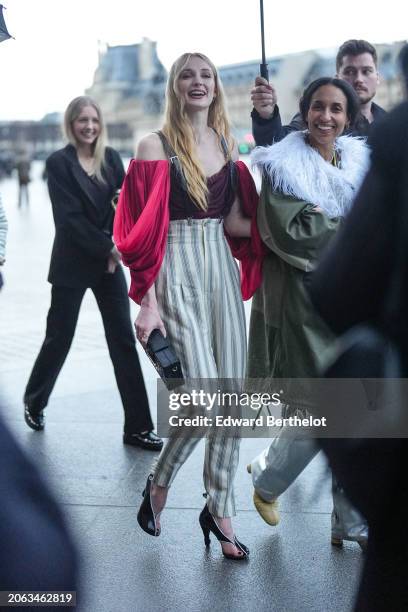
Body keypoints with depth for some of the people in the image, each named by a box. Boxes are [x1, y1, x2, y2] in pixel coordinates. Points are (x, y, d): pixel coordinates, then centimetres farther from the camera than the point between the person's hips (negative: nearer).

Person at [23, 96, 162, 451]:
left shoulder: (111, 158, 5)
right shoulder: (59, 162, -7)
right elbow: (69, 218, -13)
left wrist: (116, 247, -14)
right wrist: (108, 247, -16)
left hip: (109, 262, 4)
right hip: (72, 264, -4)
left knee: (124, 341, 0)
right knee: (59, 339, 8)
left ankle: (138, 427, 4)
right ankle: (34, 403, 35)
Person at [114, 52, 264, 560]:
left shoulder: (227, 145, 13)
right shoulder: (156, 146, -3)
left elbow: (235, 222, 13)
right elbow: (145, 230, -8)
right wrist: (147, 303, -13)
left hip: (222, 271, 6)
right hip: (177, 274, -5)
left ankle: (220, 509, 18)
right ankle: (159, 483, 17)